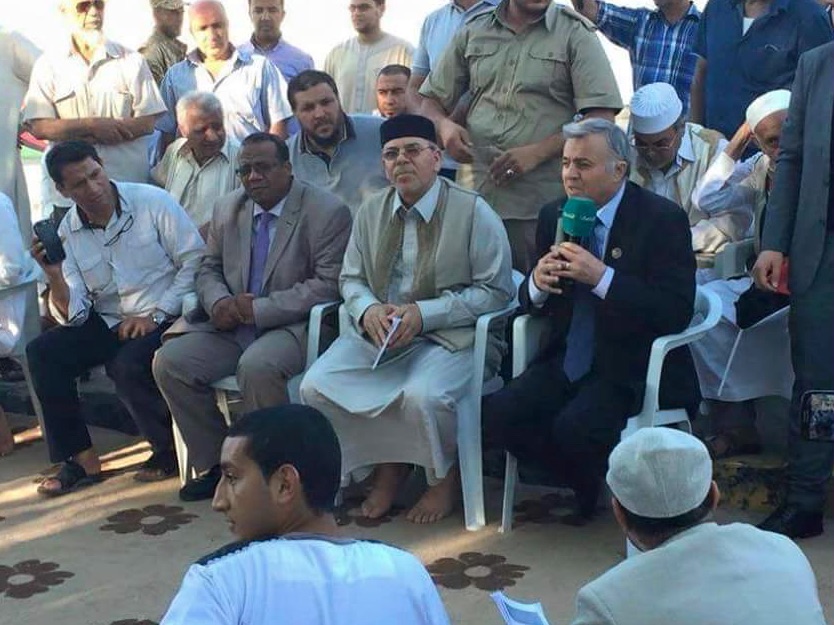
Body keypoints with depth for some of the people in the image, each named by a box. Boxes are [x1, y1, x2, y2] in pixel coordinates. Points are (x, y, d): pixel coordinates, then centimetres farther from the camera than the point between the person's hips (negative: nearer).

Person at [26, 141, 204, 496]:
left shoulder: (152, 201, -9)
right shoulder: (68, 233, 2)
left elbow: (194, 261, -9)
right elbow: (72, 316, -3)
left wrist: (155, 315, -14)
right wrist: (54, 277, -23)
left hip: (165, 317, -5)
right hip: (109, 323, 5)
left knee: (127, 365, -32)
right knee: (42, 353, -13)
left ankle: (171, 451, -4)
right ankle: (82, 460, -2)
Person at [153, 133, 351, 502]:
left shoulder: (327, 212, -8)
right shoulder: (227, 209, 12)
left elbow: (329, 284, -15)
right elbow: (209, 268, 19)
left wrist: (259, 310, -19)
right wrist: (218, 303, -6)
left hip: (292, 327, -6)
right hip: (231, 326, 6)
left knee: (257, 366, -36)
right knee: (169, 362, -14)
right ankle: (215, 465, 0)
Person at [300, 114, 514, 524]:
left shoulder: (474, 212, -6)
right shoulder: (371, 211, 11)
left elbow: (495, 290, -9)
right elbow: (351, 279, 15)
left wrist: (423, 314, -19)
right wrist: (368, 310, -10)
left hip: (451, 336, -5)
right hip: (378, 333, 5)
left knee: (422, 395, -35)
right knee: (315, 387, -17)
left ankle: (444, 479, -2)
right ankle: (386, 467, 6)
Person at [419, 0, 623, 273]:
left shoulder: (576, 33, 2)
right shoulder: (473, 32, 12)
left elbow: (602, 118, -5)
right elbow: (432, 100, 17)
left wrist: (537, 153, -15)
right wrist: (443, 125, -7)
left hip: (543, 206, -3)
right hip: (473, 199, 3)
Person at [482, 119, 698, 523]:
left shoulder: (662, 219, -9)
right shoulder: (554, 216, 8)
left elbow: (676, 312, -19)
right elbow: (534, 305, 13)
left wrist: (602, 277, -27)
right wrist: (537, 284, -12)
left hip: (632, 369, -6)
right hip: (568, 363, 6)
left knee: (574, 427, -31)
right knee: (496, 416, -16)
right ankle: (587, 486, 8)